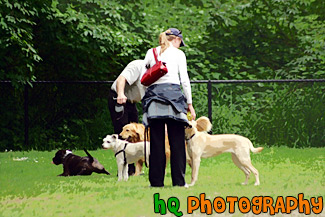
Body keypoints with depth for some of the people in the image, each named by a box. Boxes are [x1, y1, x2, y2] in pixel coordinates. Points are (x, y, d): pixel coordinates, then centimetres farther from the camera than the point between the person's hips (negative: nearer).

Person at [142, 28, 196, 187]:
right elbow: (184, 80, 4)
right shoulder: (178, 53, 8)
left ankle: (156, 180, 0)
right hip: (173, 93, -2)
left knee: (156, 141, 3)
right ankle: (179, 180, -4)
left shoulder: (151, 52, 16)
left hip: (153, 94, 3)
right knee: (177, 141, 0)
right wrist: (189, 103, 9)